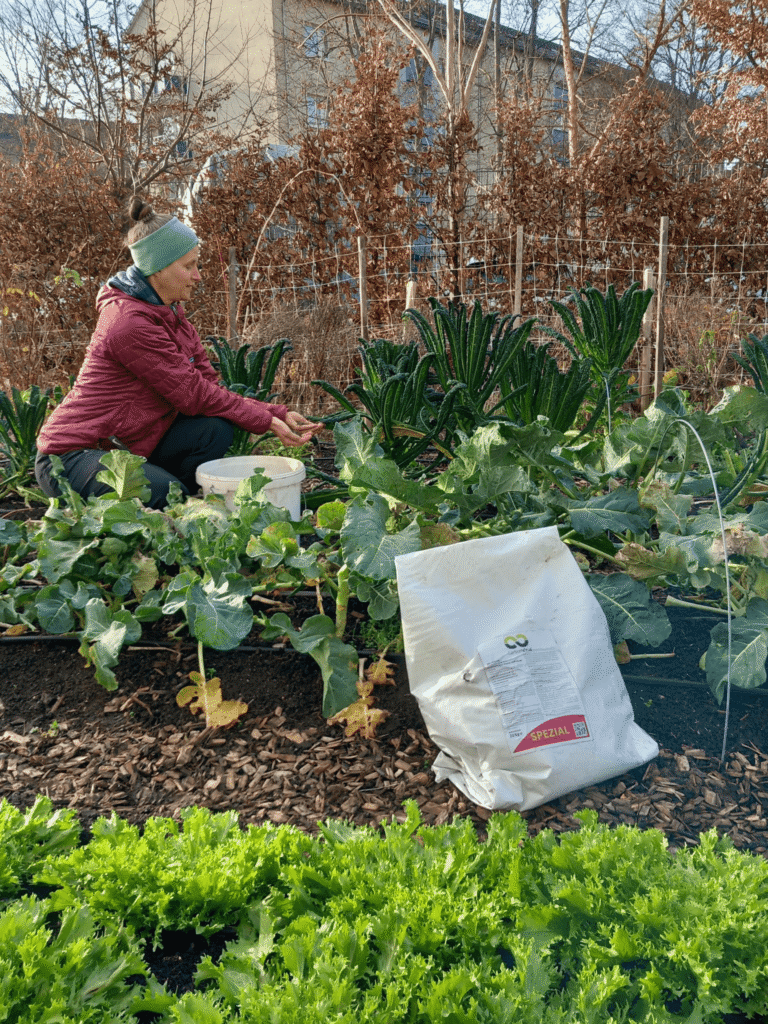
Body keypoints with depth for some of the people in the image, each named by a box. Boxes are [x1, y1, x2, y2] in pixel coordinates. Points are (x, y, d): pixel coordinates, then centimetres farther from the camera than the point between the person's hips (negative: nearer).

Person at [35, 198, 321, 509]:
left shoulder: (170, 311, 6)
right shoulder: (130, 323, -24)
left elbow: (210, 387, 1)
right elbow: (193, 395, -20)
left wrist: (277, 413, -8)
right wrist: (267, 421, -14)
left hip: (123, 446, 9)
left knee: (214, 431, -13)